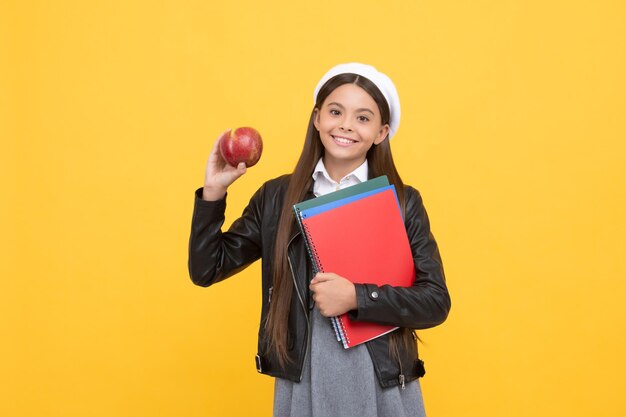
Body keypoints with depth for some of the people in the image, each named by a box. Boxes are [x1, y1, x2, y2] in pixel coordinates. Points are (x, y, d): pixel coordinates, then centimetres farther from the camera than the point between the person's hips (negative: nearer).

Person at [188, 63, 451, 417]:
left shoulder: (404, 202, -2)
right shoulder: (276, 197, 2)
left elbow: (436, 302, -6)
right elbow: (206, 270, 3)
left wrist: (356, 298, -19)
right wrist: (214, 192, -8)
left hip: (383, 386, -1)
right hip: (301, 386, 1)